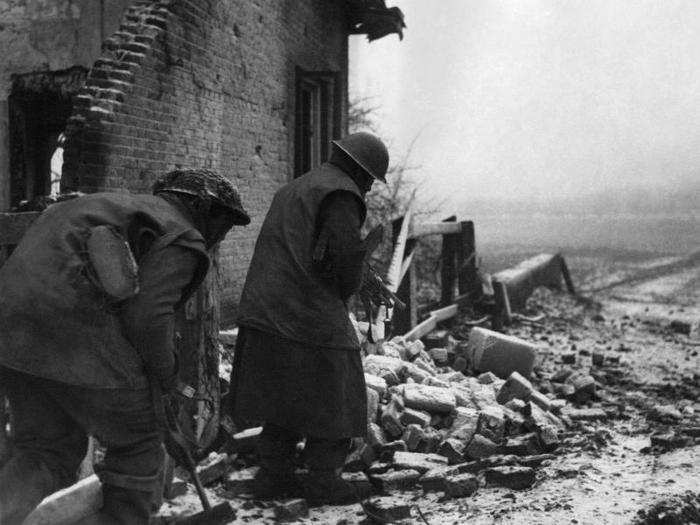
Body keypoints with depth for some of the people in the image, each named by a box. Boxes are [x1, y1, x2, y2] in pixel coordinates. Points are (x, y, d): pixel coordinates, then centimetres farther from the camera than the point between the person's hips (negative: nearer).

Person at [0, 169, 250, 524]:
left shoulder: (117, 204, 28)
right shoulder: (182, 240, 0)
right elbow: (147, 315, -14)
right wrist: (165, 373, 5)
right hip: (80, 337, -8)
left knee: (46, 452, 17)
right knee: (137, 448, 13)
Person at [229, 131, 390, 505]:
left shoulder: (291, 190, 23)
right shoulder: (341, 194, -8)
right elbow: (347, 254, -18)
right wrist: (343, 294, 3)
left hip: (266, 312, 9)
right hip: (313, 318, -9)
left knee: (284, 397, 16)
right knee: (331, 402, 4)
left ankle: (273, 474, 20)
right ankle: (323, 481, 9)